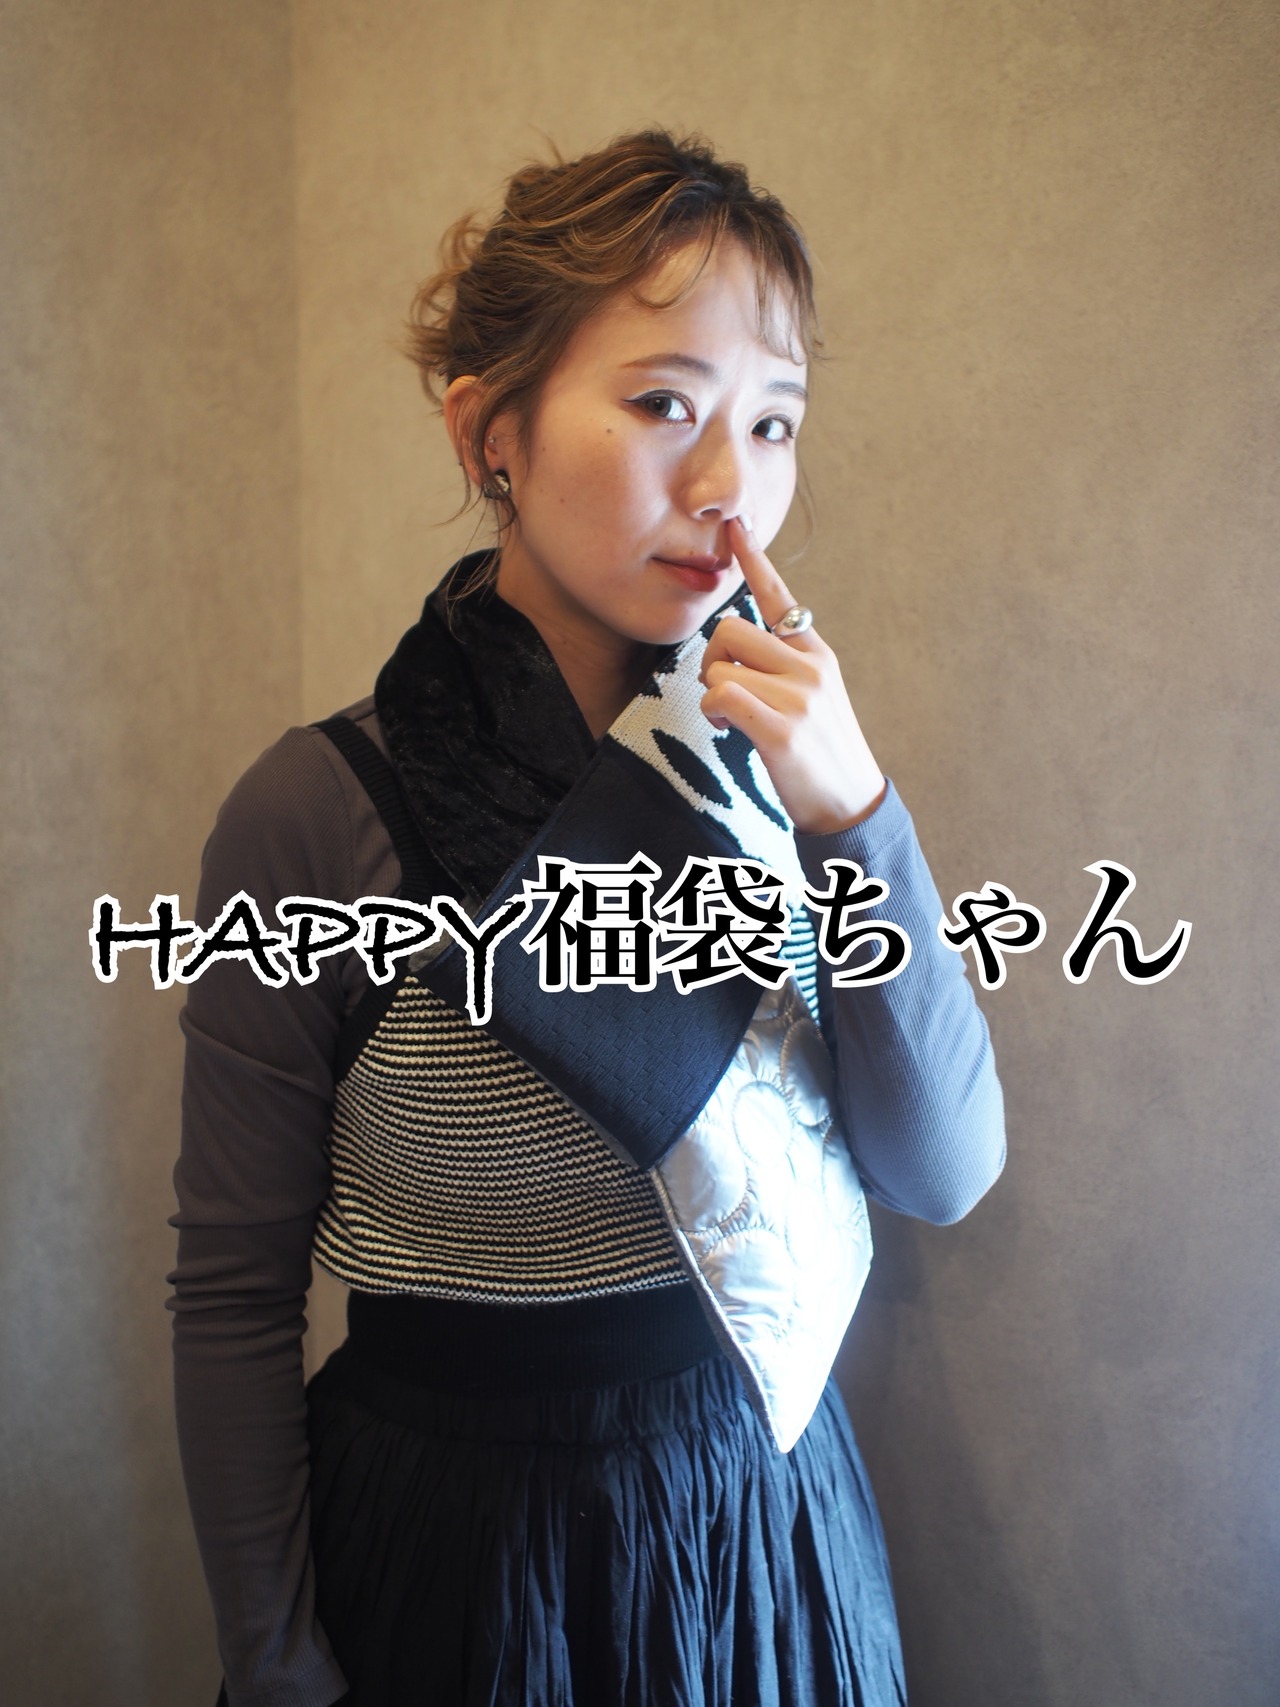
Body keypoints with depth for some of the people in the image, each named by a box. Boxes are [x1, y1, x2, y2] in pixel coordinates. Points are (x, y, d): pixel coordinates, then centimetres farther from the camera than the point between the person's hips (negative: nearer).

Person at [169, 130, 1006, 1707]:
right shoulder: (318, 817, -19)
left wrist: (852, 811, -21)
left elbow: (946, 1174, -9)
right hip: (467, 1557, -4)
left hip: (777, 1516, 5)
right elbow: (234, 1299, -11)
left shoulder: (760, 752, -6)